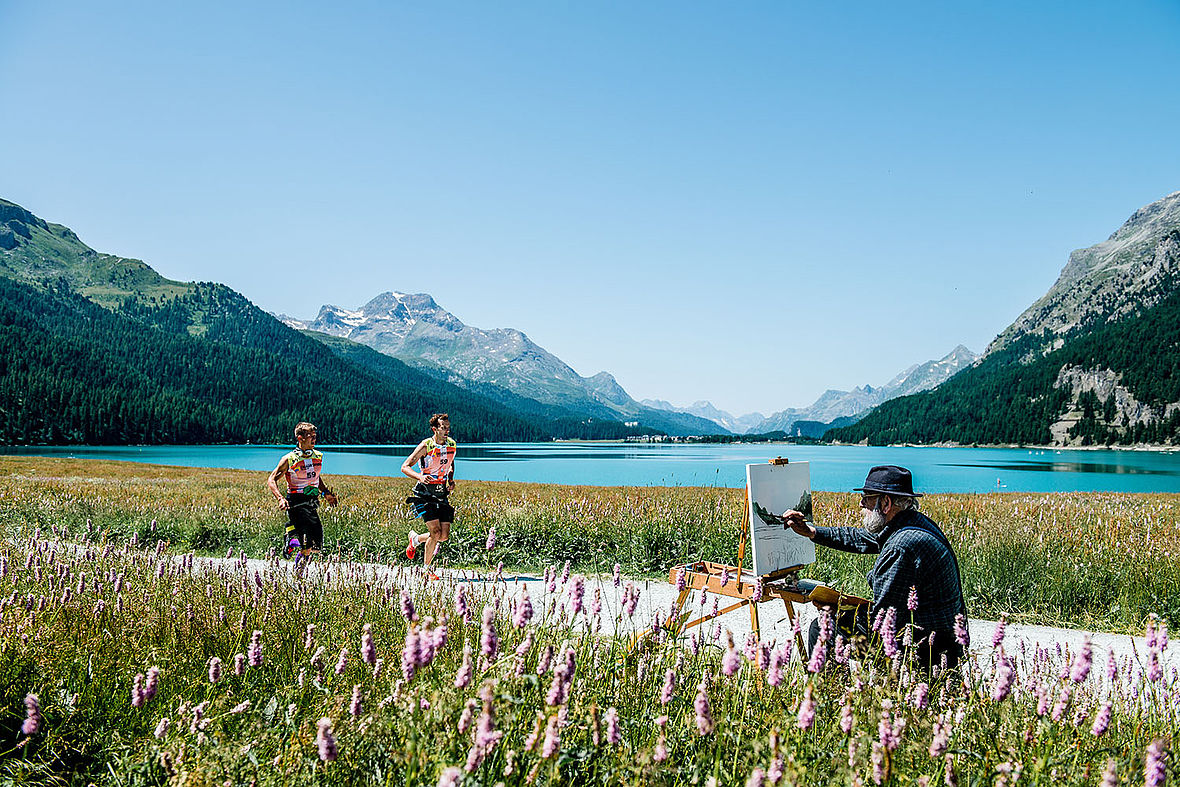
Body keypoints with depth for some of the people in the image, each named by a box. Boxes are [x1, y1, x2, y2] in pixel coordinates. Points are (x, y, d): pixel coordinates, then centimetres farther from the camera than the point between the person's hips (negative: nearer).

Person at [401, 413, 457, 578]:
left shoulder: (452, 444, 3)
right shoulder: (425, 446, -14)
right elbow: (405, 467, -12)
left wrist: (451, 479, 5)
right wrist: (419, 477, -30)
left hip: (442, 494, 6)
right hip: (424, 494, -5)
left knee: (444, 535, -1)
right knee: (436, 532, -16)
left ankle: (416, 539, 29)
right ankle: (426, 568, 3)